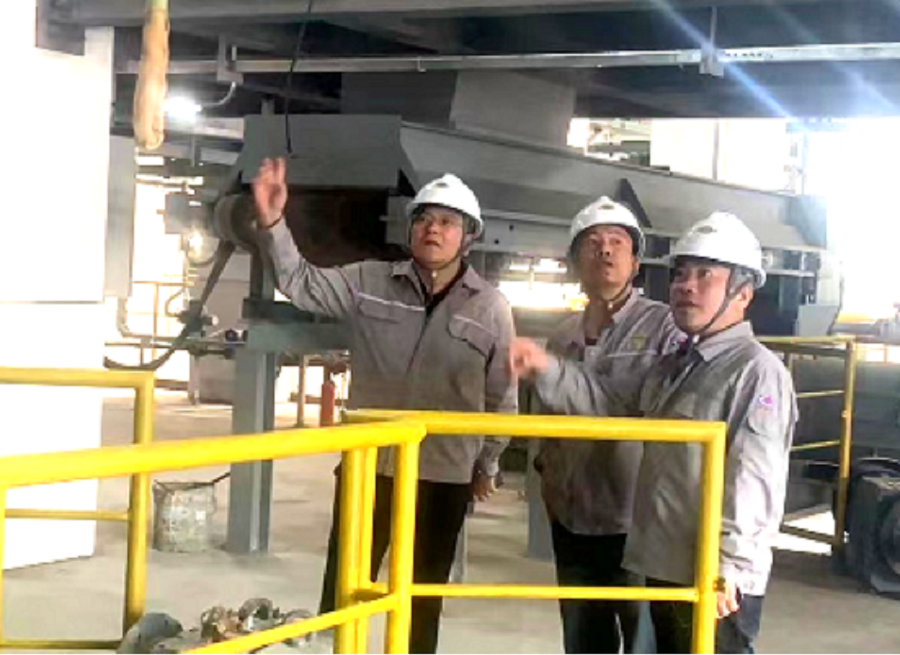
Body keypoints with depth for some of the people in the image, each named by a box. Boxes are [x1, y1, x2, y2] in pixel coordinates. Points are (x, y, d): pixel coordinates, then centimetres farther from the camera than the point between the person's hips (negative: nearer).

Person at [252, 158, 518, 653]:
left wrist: (487, 466, 7)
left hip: (443, 474, 0)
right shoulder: (368, 283, -1)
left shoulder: (490, 307, -3)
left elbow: (502, 397, 3)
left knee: (422, 600, 13)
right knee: (343, 591, 8)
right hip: (367, 464, 1)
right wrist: (272, 223, -16)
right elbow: (301, 284, -2)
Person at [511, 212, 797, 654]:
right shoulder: (673, 367, 17)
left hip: (714, 580, -9)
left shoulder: (757, 371, -14)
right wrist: (548, 370, 5)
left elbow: (754, 480, -22)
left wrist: (730, 564, -27)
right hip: (665, 567, 9)